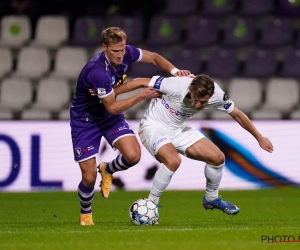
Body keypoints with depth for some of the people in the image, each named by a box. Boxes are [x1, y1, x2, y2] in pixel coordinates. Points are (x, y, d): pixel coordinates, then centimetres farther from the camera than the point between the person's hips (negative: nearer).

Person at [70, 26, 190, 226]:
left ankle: (108, 170, 16)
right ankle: (85, 214, 26)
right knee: (89, 178, -6)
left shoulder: (126, 53, -16)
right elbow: (112, 107, -25)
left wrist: (174, 70, -14)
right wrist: (142, 96, -20)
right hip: (85, 120, -5)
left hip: (110, 118, 5)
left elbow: (154, 57, 3)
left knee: (133, 155, -20)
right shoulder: (97, 72, -36)